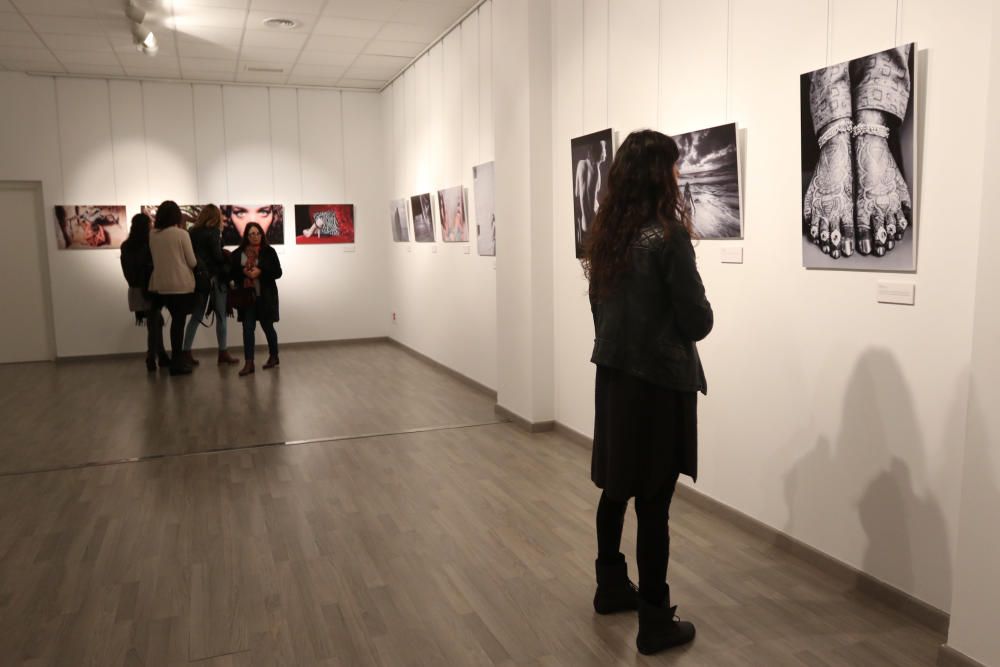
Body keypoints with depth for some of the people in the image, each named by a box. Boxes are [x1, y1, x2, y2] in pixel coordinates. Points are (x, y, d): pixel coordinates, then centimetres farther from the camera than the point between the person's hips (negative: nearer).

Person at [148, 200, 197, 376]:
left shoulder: (152, 235, 3)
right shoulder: (181, 234, -9)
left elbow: (155, 259, 12)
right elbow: (192, 262, -5)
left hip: (161, 284, 5)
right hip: (181, 284, -5)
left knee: (175, 320, 17)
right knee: (179, 322, 1)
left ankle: (176, 360, 20)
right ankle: (177, 363, 4)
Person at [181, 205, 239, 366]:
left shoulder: (192, 232, 7)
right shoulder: (213, 232, -9)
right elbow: (218, 256, -13)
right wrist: (228, 258, 4)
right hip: (215, 278, -5)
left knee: (197, 316, 10)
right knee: (220, 316, 4)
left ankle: (186, 352, 8)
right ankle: (223, 353, 8)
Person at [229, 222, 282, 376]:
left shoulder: (269, 251, -1)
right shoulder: (238, 253, 4)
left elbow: (278, 272, -5)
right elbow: (232, 272, 5)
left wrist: (260, 272, -18)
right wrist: (244, 272, -14)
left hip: (265, 295, -2)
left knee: (267, 326, 8)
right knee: (248, 328, -3)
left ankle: (274, 356, 29)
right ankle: (248, 363, -2)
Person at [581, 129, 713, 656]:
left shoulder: (605, 234, 5)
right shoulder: (668, 236, -17)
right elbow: (698, 322, -12)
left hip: (613, 374, 7)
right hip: (659, 382, -7)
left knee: (617, 488, 19)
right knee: (653, 504, 2)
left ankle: (611, 588, 36)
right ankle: (655, 623, 16)